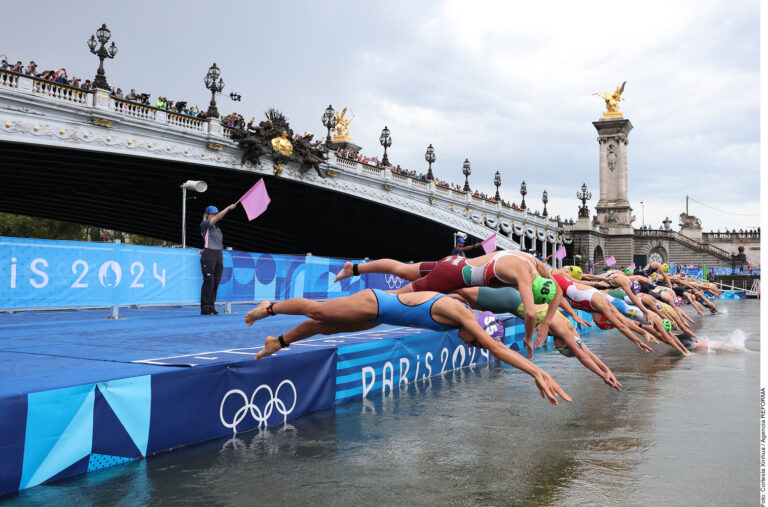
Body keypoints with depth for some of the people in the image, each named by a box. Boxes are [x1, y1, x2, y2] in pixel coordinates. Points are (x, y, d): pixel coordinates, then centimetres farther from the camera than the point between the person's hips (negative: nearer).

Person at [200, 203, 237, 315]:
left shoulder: (217, 228, 20)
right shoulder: (204, 225, -1)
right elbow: (218, 218, -13)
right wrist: (229, 208, -14)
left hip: (219, 255, 7)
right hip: (208, 256, -7)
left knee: (216, 281, 4)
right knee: (209, 281, -10)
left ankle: (211, 307, 9)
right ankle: (205, 308, -6)